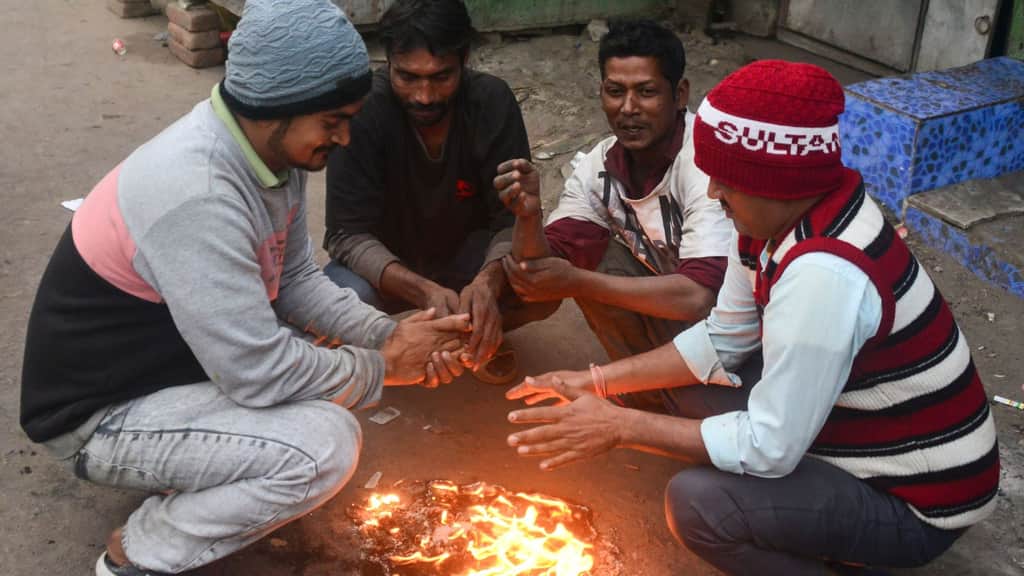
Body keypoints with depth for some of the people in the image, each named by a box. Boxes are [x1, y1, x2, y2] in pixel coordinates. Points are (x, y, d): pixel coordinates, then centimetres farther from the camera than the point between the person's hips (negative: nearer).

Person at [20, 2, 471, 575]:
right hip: (103, 413, -9)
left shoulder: (273, 148, -6)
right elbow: (258, 371, -31)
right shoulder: (196, 194, -34)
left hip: (185, 360, 9)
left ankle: (199, 467, 14)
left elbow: (297, 282, 5)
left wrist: (389, 335, -10)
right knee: (325, 444, -24)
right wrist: (384, 367, -16)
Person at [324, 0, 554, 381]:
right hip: (384, 264, -1)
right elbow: (348, 234, -27)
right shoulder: (363, 109, -27)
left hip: (464, 253, 2)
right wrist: (423, 291, -45)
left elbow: (513, 218, -21)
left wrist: (488, 281, -43)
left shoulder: (492, 101, -21)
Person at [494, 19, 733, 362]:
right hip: (674, 302, 6)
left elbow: (697, 297, -35)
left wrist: (576, 282, -31)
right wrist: (528, 216, -32)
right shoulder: (598, 167, -8)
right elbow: (544, 272, -11)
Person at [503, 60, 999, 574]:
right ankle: (812, 532, 16)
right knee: (687, 386, 6)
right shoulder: (777, 218, -6)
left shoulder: (823, 273, -34)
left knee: (695, 501, -25)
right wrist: (598, 382, -1)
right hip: (857, 433, 9)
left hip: (916, 501, -9)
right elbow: (723, 341, 6)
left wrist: (621, 426, -21)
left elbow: (768, 449, -29)